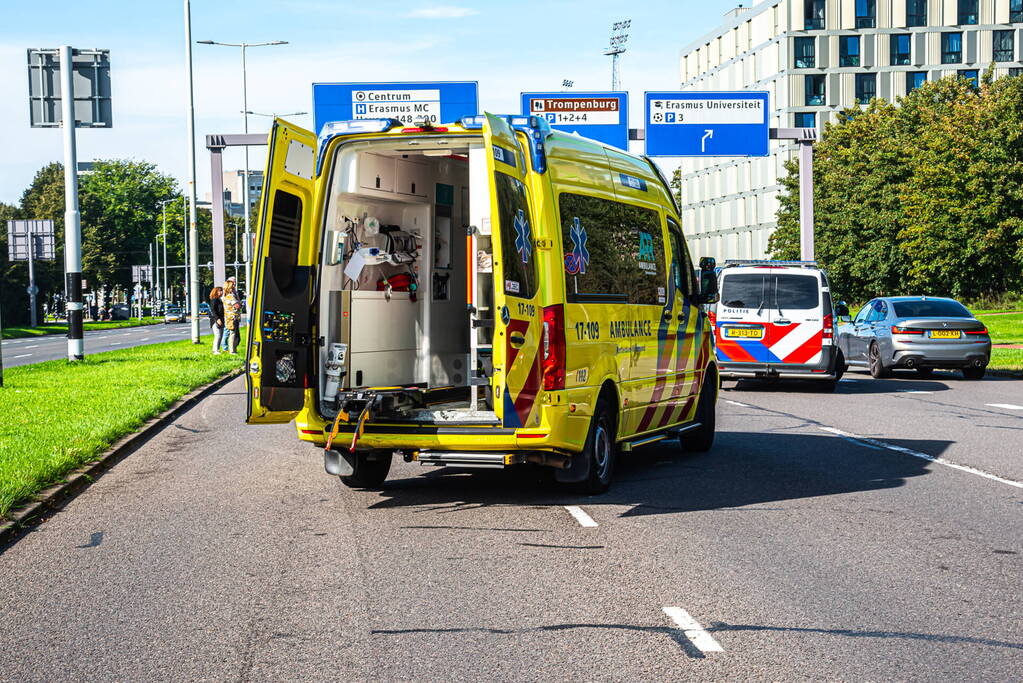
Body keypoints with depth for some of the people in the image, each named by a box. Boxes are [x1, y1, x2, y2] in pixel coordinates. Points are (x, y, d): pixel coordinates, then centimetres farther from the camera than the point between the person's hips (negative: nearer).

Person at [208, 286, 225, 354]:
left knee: (221, 336, 9)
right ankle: (215, 350, -11)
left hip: (220, 321, 9)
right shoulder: (214, 300, -9)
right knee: (218, 336, -13)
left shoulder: (219, 300, 18)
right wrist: (217, 319, -24)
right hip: (216, 321, -9)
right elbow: (212, 310, -17)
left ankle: (217, 350, 14)